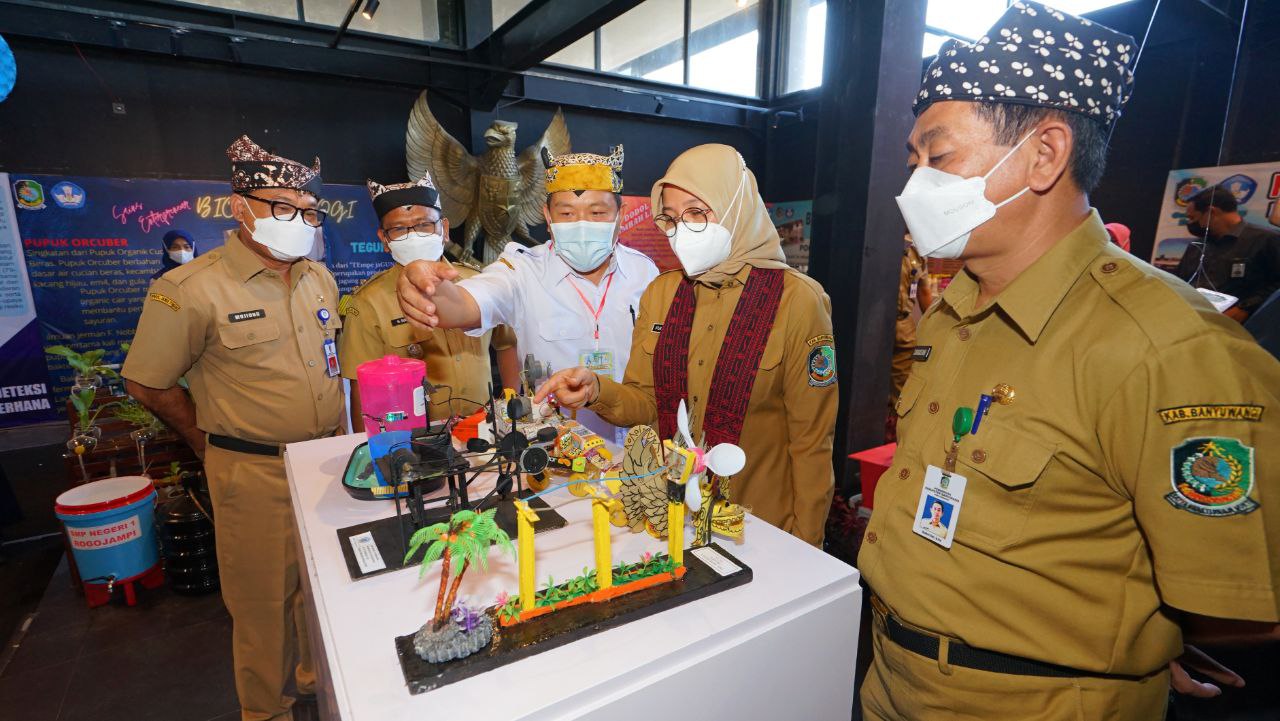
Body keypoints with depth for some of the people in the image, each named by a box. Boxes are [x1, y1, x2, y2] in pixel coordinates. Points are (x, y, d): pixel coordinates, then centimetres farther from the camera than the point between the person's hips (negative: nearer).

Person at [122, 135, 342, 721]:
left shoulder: (320, 278, 6)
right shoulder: (191, 289, -12)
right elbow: (146, 383, -3)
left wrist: (336, 440, 13)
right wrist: (212, 446, 1)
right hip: (255, 474, -5)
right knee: (265, 602, 10)